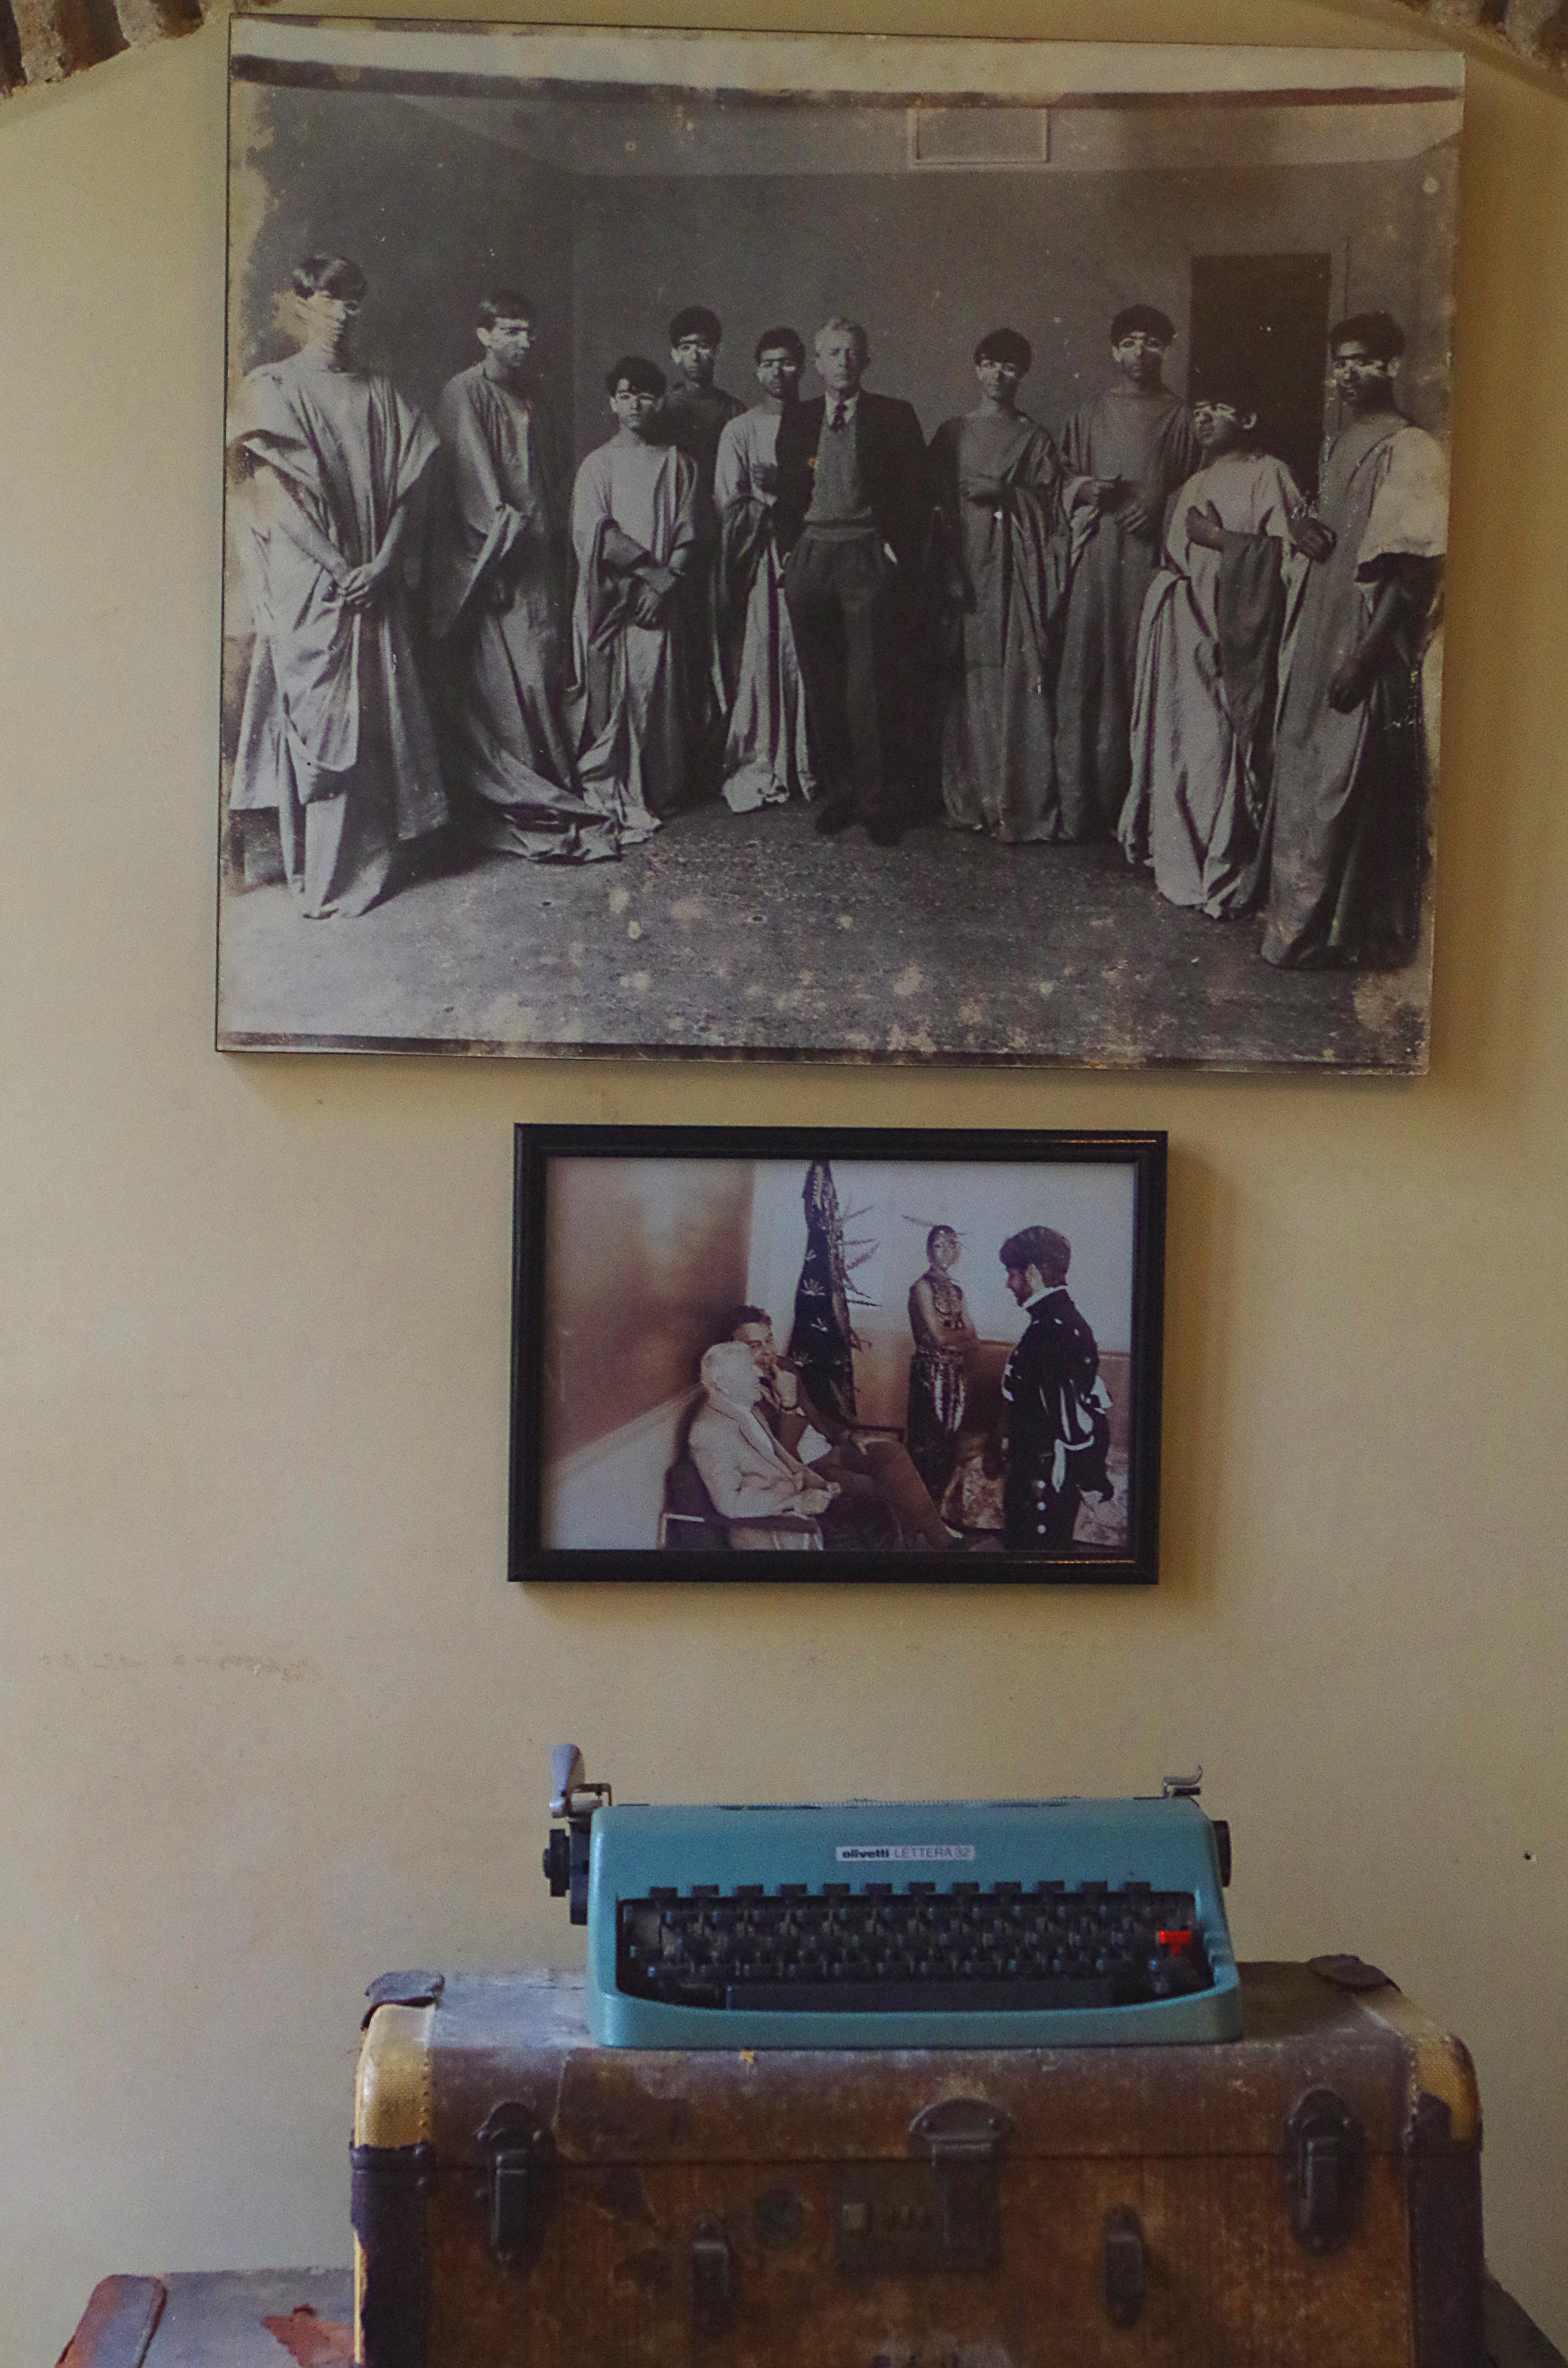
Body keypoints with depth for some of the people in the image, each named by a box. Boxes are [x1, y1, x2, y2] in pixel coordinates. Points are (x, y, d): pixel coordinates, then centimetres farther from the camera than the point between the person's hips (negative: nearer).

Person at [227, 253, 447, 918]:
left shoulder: (378, 393, 12)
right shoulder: (272, 388, -1)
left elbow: (407, 483, 6)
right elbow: (278, 496, -8)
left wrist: (382, 563, -8)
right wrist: (339, 568, -14)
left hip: (374, 583, 4)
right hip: (308, 583, -4)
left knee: (376, 718, 4)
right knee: (320, 719, -5)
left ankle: (373, 856, 12)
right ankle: (326, 877, 0)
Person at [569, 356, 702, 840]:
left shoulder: (676, 463, 11)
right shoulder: (598, 464, 8)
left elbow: (687, 534, 4)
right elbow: (594, 532, -4)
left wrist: (666, 583, -9)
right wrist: (650, 568, -11)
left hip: (664, 600, 1)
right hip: (612, 598, -1)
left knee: (660, 691, -2)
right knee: (612, 690, -5)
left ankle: (659, 791, 3)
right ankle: (613, 795, -2)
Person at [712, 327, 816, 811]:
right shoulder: (739, 431, 6)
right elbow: (730, 509, 1)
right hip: (756, 562, -1)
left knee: (803, 661, -2)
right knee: (756, 660, -4)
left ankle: (805, 767, 3)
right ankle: (756, 770, -1)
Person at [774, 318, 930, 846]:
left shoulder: (895, 418, 5)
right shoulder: (797, 420, 13)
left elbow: (915, 496, 2)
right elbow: (786, 494, 15)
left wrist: (899, 554, -6)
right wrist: (790, 549, 4)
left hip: (873, 561, -3)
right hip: (811, 560, 3)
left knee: (874, 685, -7)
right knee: (822, 684, 4)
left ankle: (881, 802, 0)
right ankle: (838, 792, 13)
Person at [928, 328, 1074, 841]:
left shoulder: (1034, 438, 10)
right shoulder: (951, 434, 14)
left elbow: (1049, 506, 7)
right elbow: (937, 497, 9)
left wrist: (1002, 492, -8)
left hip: (1017, 563, -2)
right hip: (963, 562, 2)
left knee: (1019, 677, -9)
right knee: (966, 677, -2)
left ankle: (1019, 803, -9)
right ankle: (968, 799, 3)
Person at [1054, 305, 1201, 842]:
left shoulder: (1179, 418, 10)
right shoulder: (1089, 416, 17)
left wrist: (1160, 508, -10)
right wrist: (1085, 488, -2)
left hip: (1152, 551, -2)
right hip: (1096, 551, 2)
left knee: (1141, 674, -5)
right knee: (1085, 672, -5)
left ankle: (1135, 801, -1)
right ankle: (1080, 803, -3)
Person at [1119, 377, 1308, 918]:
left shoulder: (1267, 475, -2)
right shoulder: (1194, 485, 21)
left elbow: (1286, 549, -12)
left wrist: (1219, 539, -14)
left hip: (1234, 633, -7)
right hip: (1185, 630, 8)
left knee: (1221, 747, -10)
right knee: (1177, 745, 6)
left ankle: (1226, 877, -6)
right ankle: (1180, 866, 14)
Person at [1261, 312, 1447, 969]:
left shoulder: (1410, 451, -12)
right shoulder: (1341, 443, 14)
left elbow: (1411, 567, -17)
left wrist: (1365, 655, -21)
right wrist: (1306, 530, 3)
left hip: (1371, 641, -8)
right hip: (1321, 632, 8)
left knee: (1349, 787, -4)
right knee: (1303, 773, 12)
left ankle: (1319, 931, 2)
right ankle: (1302, 917, 21)